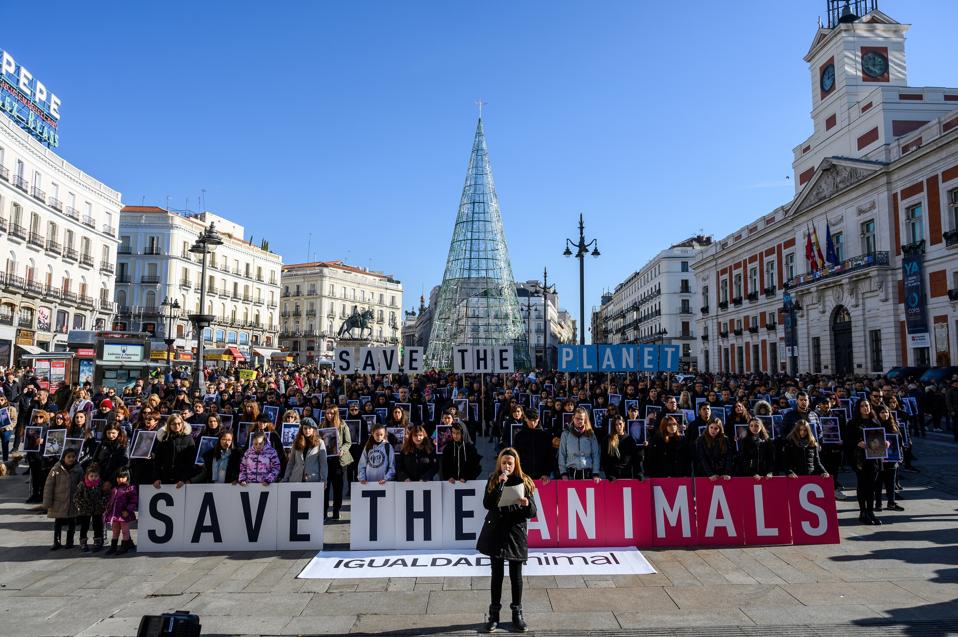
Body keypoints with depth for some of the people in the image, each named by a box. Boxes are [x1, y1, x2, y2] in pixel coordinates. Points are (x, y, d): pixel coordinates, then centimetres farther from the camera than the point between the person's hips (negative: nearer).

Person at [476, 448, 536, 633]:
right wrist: (500, 484, -22)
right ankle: (494, 614, 19)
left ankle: (517, 614, 22)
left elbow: (532, 512, -2)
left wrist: (527, 504, -25)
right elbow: (487, 504, -15)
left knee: (516, 575, 8)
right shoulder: (493, 481, 0)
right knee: (497, 574, 8)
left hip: (516, 533, 0)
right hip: (496, 533, 0)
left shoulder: (524, 482, -2)